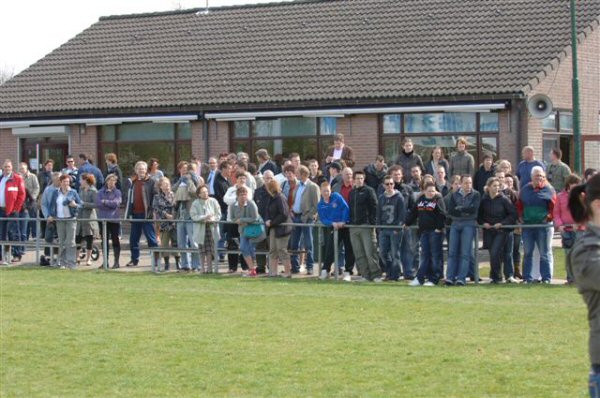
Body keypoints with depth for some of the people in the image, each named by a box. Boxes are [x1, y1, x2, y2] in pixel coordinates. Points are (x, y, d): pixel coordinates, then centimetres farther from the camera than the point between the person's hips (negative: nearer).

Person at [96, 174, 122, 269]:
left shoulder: (117, 192, 3)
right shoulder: (101, 192, 8)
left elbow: (116, 203, -12)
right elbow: (98, 203, -6)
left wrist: (105, 202, -6)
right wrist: (110, 204, -9)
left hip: (114, 219, -3)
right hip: (103, 219, 3)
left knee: (115, 240, -1)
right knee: (104, 241, 7)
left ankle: (116, 261, 4)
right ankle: (105, 261, 14)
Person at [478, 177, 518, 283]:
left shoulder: (504, 200, -5)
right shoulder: (483, 200, 3)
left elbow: (513, 214, -4)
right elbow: (478, 215, 14)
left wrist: (502, 223, -11)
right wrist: (483, 223, -4)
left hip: (501, 231, -4)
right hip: (488, 231, 4)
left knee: (495, 253, -16)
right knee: (492, 254, 6)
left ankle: (496, 276, -3)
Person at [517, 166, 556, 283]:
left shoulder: (548, 190, 0)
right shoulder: (525, 190, 10)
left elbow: (553, 206, -3)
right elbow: (519, 206, 12)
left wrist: (548, 217, -12)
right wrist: (521, 218, 0)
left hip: (544, 225, -3)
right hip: (527, 225, 3)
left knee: (545, 253, 0)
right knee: (527, 252, 7)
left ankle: (546, 278, 4)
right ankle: (527, 277, 12)